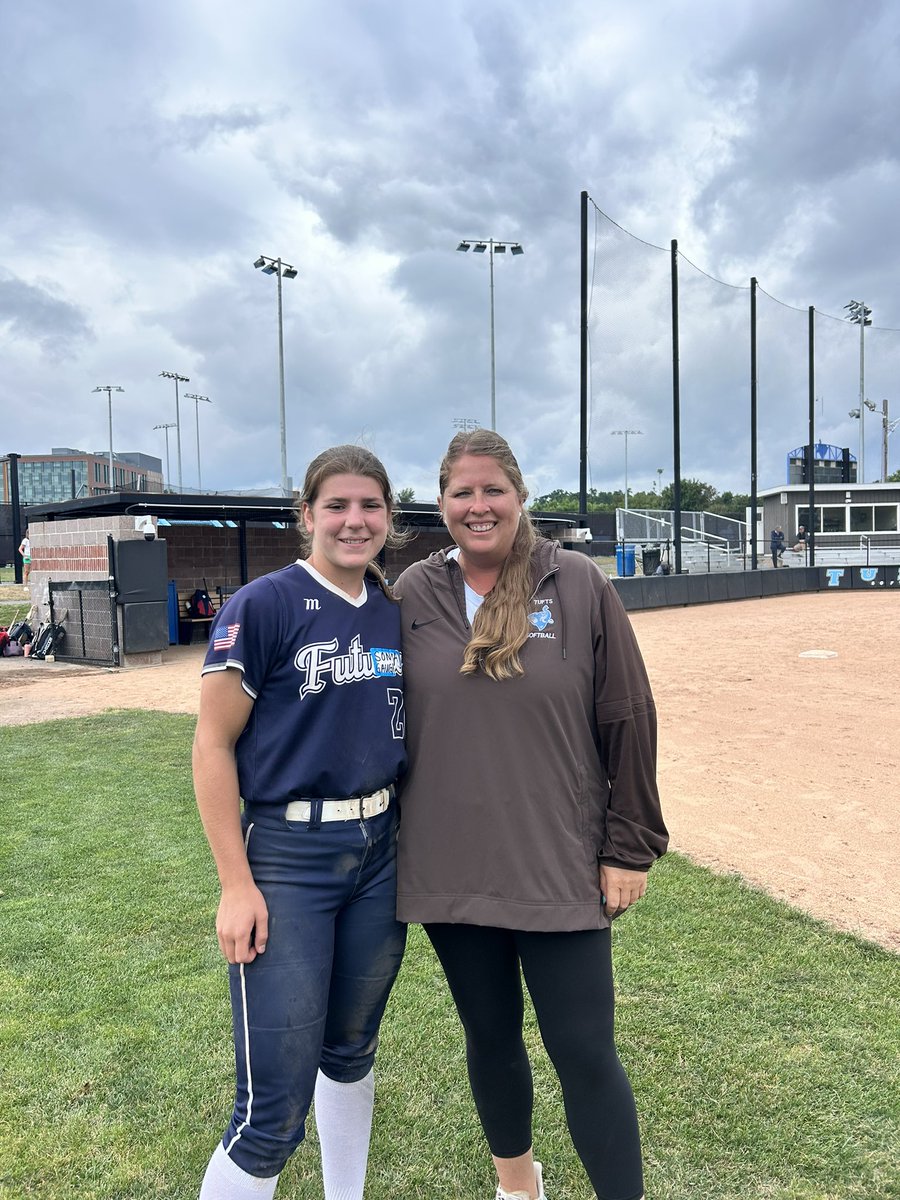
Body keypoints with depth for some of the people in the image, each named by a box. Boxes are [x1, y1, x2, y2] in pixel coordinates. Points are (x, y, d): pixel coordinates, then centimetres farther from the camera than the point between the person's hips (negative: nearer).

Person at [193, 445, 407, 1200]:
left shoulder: (396, 613, 5)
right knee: (275, 1110, -1)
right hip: (287, 858, -5)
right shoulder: (262, 607, -12)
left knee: (351, 1053, 22)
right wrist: (237, 884, -13)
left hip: (382, 853, 6)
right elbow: (213, 746, -11)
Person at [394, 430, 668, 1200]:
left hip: (561, 870, -2)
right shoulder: (413, 595, -1)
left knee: (584, 1053, 5)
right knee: (491, 1038, 20)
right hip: (451, 871, 3)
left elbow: (628, 721, -4)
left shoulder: (579, 586, -7)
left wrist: (629, 847, -4)